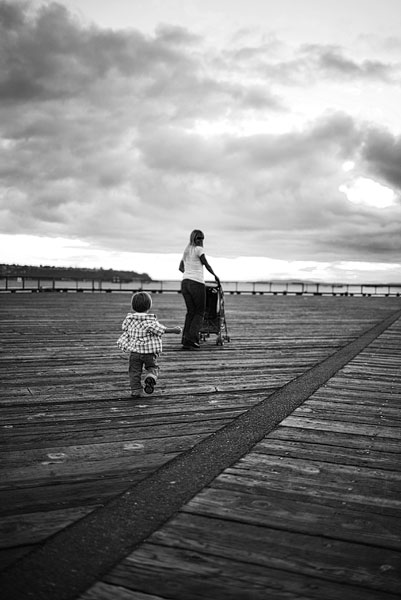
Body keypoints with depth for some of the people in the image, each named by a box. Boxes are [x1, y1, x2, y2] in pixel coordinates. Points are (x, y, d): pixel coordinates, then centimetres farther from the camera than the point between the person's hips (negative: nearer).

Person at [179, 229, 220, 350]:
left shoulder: (186, 251, 20)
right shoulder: (199, 250, -3)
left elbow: (181, 268, 30)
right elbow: (207, 265, -3)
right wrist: (215, 275, 11)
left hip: (184, 283, 7)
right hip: (197, 283, -7)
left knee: (190, 312, 12)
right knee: (200, 312, 2)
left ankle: (186, 340, 4)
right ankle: (191, 339, -9)